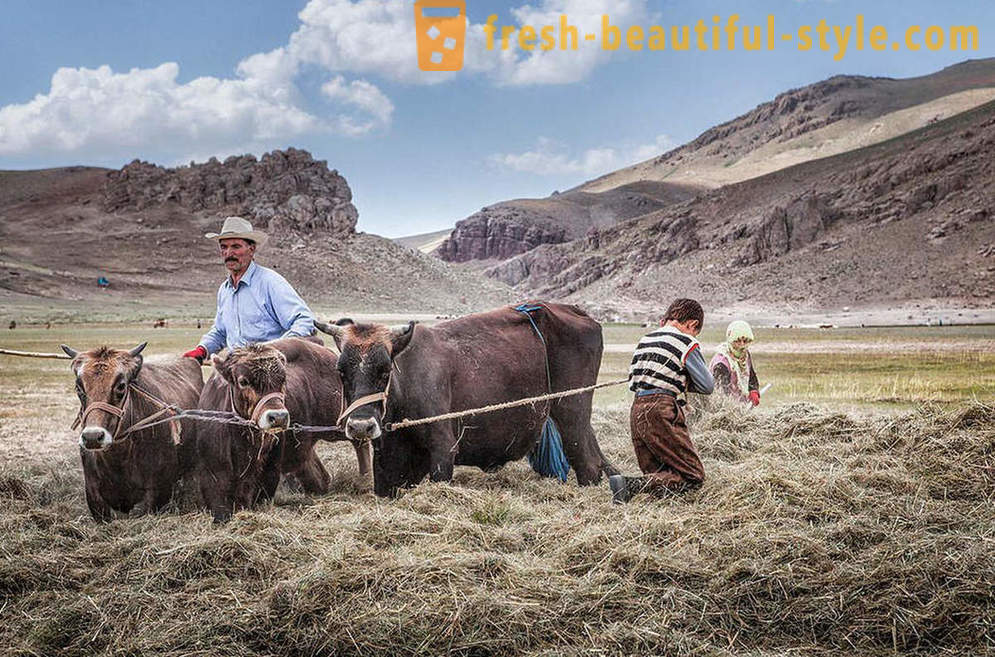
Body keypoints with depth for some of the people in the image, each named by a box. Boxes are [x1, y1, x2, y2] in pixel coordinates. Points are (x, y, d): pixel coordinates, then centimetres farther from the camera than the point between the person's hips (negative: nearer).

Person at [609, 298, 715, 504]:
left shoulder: (645, 339, 20)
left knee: (656, 474, 18)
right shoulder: (686, 342, -2)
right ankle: (632, 485, -22)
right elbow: (707, 386, 0)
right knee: (694, 476, -3)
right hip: (661, 412, -8)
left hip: (636, 411, 8)